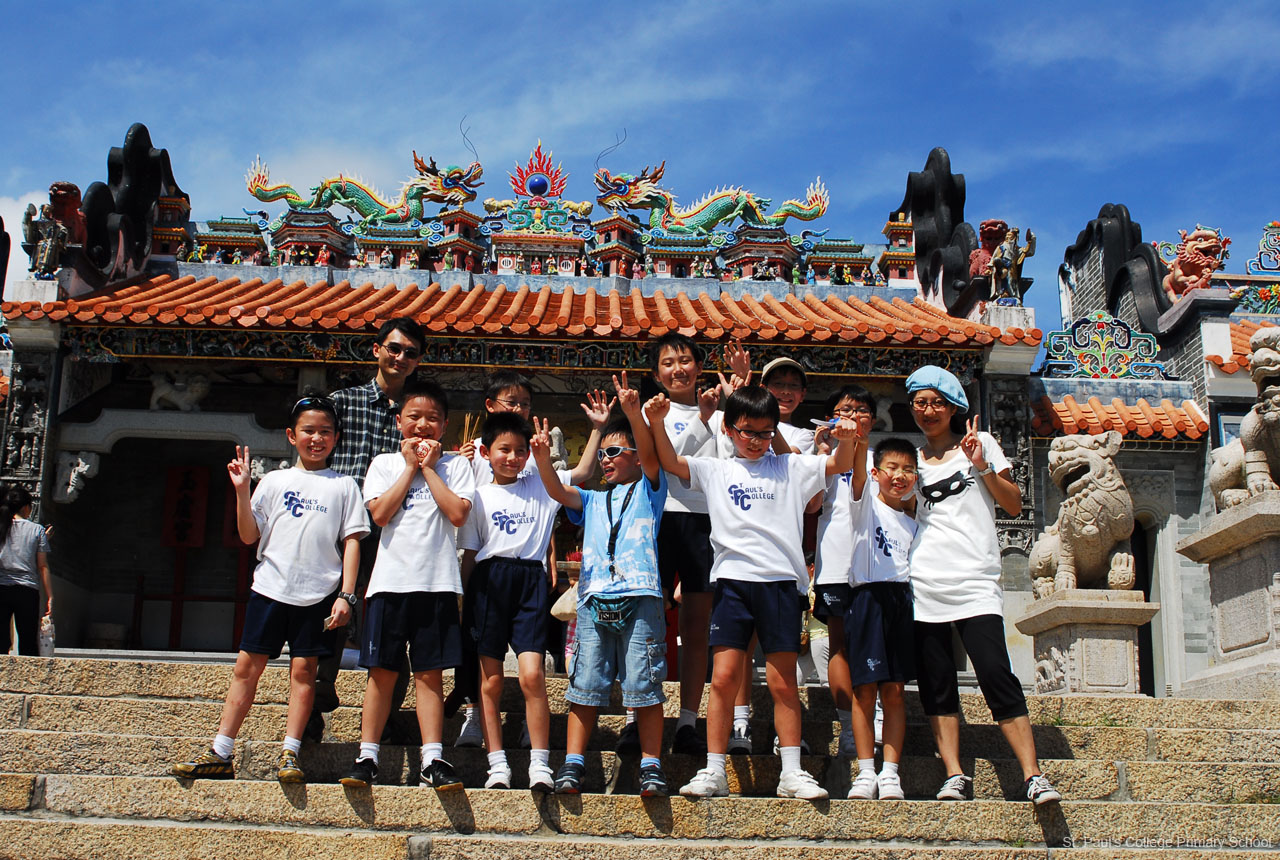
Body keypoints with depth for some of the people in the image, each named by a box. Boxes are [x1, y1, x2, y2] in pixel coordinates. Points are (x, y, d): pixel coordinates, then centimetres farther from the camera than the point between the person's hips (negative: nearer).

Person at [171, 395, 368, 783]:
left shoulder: (344, 486, 8)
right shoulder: (275, 481, 11)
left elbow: (352, 541, 3)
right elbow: (250, 535, 8)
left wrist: (346, 595, -5)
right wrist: (242, 491, -4)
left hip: (319, 592, -1)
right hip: (270, 587, 2)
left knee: (303, 668, -1)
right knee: (247, 666, 2)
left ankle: (289, 755, 6)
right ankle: (219, 754, 7)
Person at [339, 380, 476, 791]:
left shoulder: (455, 465, 10)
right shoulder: (384, 463, 11)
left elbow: (458, 514, -6)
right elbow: (380, 513, -4)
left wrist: (429, 468, -1)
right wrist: (411, 466, -1)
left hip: (438, 583, 0)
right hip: (391, 579, 1)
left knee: (430, 673, 1)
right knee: (382, 671, 2)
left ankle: (432, 760, 3)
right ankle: (367, 758, 8)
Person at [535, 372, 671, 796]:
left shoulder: (648, 490, 15)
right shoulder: (593, 500, 25)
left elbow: (650, 453, -3)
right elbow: (558, 491, 9)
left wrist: (633, 412, -20)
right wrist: (543, 457, -10)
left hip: (640, 596, -4)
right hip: (593, 599, 4)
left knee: (644, 686, -5)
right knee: (585, 685, 1)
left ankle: (651, 767, 0)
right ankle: (573, 764, 3)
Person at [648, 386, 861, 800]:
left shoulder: (792, 468, 15)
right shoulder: (715, 471, 15)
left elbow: (840, 465, 11)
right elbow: (670, 462, 10)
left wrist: (846, 439, -10)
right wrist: (656, 422, -4)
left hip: (782, 580, 0)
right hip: (732, 578, 0)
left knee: (783, 681, 1)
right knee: (723, 677, -4)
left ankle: (792, 773, 7)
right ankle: (714, 771, 3)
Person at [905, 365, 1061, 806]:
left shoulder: (980, 443, 11)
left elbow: (1014, 505, 6)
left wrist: (983, 466, -6)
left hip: (975, 580, -3)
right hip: (924, 583, 3)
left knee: (997, 677, -13)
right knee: (936, 685, 0)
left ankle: (1033, 775, -12)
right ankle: (954, 776, 5)